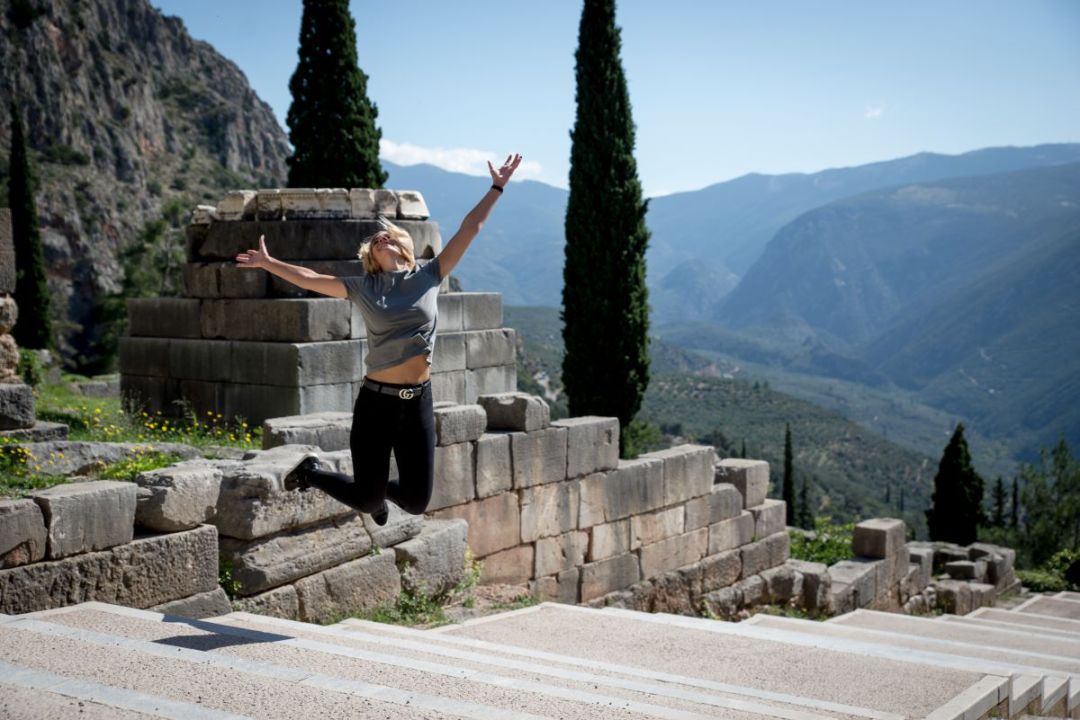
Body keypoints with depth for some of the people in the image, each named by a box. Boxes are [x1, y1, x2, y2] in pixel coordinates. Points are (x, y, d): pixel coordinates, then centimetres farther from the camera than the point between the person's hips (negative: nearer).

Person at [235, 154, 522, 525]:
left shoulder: (429, 276, 4)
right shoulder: (363, 288, 2)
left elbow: (470, 228, 5)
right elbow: (310, 279, 7)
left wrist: (496, 188, 6)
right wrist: (269, 263, 6)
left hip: (418, 401, 2)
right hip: (377, 401, -2)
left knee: (417, 501, 4)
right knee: (365, 500, 4)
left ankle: (380, 489, 39)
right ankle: (310, 472, 33)